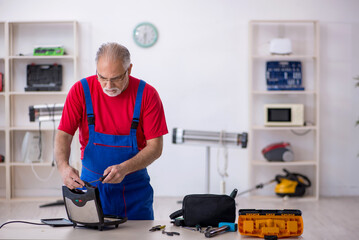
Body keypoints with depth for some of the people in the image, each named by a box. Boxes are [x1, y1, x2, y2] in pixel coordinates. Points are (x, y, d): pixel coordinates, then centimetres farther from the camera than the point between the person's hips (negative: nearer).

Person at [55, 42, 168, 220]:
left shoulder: (147, 94, -10)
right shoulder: (81, 90, -8)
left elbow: (155, 146, -10)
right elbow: (63, 135, -7)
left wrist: (125, 168, -25)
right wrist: (63, 166, -27)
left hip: (135, 188, 0)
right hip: (90, 184, 0)